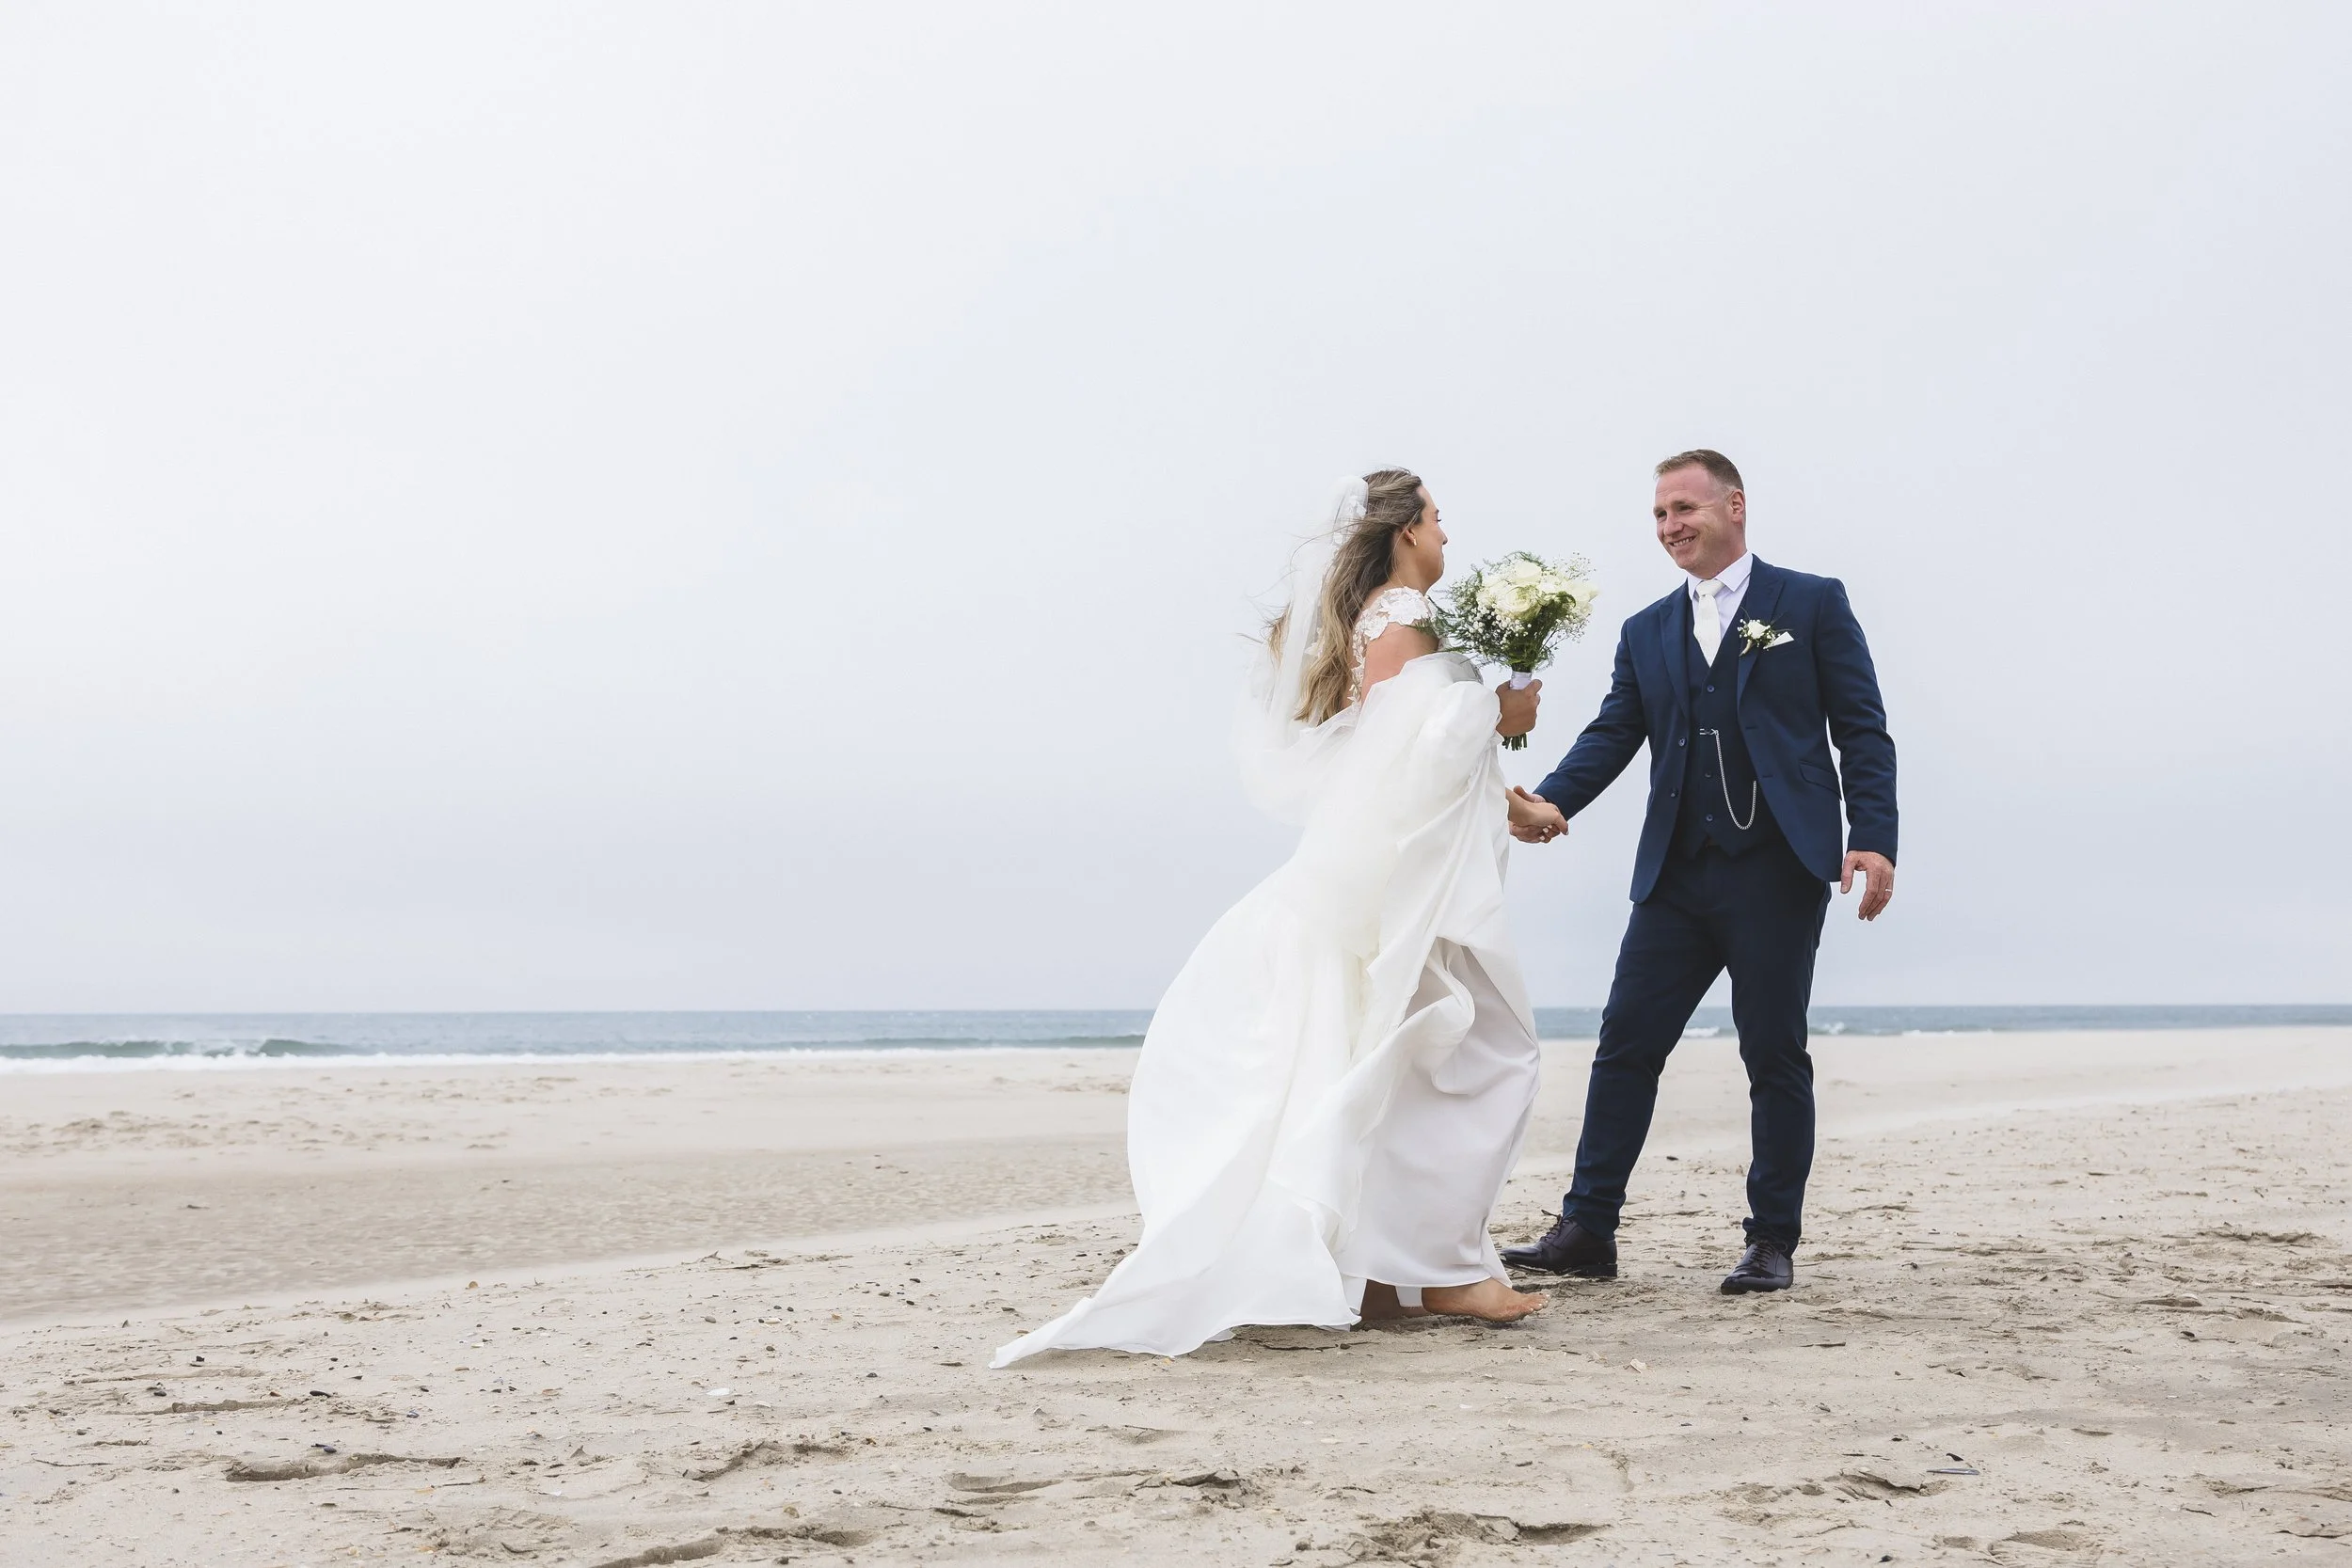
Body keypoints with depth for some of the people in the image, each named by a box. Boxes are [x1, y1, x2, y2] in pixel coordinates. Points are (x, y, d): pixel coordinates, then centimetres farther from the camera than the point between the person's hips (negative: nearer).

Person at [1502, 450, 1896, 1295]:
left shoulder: (1813, 603, 4)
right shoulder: (1646, 633, 16)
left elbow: (1862, 730, 0)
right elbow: (1612, 735, 7)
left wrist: (1873, 837, -12)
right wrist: (1549, 801, -12)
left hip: (1777, 869, -4)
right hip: (1677, 873, 4)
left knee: (1775, 1057, 2)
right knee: (1626, 1043, 1)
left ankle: (1773, 1243, 11)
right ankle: (1587, 1231, 6)